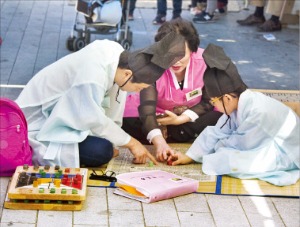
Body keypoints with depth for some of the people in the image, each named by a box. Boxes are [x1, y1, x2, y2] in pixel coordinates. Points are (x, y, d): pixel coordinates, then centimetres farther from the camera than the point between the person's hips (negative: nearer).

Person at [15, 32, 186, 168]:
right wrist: (130, 142, -12)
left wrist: (113, 141, -3)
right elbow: (94, 119, -23)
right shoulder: (94, 74, -35)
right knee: (102, 151, -23)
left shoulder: (117, 53, -11)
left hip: (60, 110, 9)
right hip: (39, 121, -9)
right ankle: (38, 150, -6)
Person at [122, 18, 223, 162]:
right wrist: (158, 142, -53)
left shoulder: (205, 61, -22)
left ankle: (165, 133, -20)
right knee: (126, 122, -29)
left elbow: (208, 101, -12)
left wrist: (182, 119, -26)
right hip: (157, 116, -2)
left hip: (190, 116, 2)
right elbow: (147, 107, -37)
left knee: (221, 118, -27)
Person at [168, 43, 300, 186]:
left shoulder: (259, 112, -32)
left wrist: (218, 147, -2)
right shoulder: (237, 103, -6)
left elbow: (240, 143, -21)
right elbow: (217, 132, 2)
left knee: (228, 160, -25)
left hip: (286, 154, -9)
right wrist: (189, 157, 5)